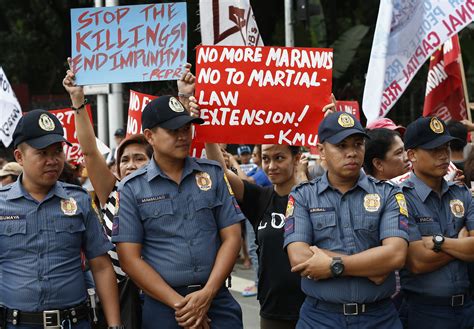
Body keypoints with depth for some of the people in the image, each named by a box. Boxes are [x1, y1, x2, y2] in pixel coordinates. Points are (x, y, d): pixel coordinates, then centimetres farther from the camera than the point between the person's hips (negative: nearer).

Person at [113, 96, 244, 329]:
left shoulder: (213, 174, 3)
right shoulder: (132, 189, -2)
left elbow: (231, 237, 1)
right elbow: (129, 259, -5)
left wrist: (206, 294, -10)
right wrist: (179, 303, -11)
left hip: (217, 299, 1)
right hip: (163, 305, -1)